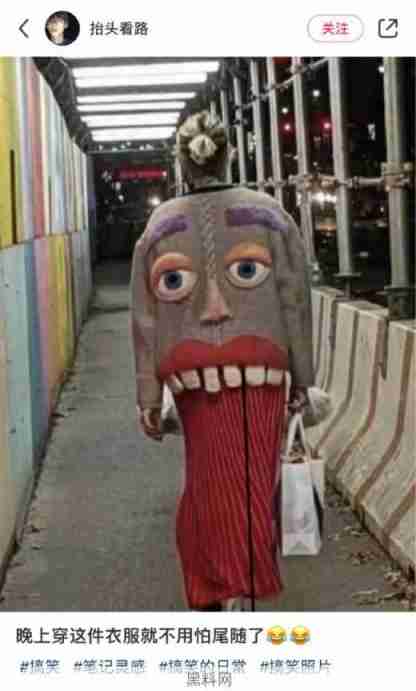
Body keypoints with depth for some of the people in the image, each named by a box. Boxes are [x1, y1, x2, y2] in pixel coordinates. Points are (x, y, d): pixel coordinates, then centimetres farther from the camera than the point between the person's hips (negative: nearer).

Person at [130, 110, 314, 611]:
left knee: (208, 476, 15)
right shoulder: (268, 214, 0)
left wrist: (148, 396, 3)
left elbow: (145, 315, 0)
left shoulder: (160, 224, 2)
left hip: (191, 370, 2)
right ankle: (241, 589, -7)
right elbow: (295, 299, -1)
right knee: (251, 479, 2)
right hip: (258, 364, -2)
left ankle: (208, 591, 24)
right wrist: (302, 376, 6)